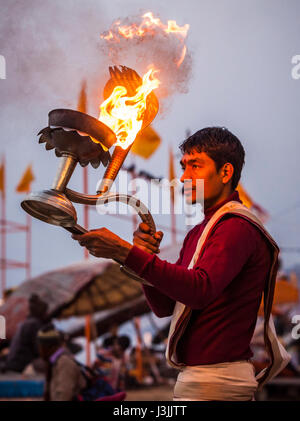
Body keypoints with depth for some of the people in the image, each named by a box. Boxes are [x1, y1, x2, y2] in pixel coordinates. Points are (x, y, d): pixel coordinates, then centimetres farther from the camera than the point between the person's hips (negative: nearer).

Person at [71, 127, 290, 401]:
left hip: (214, 382, -9)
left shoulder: (237, 227, -12)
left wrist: (126, 252, -32)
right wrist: (146, 255, -4)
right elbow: (164, 306, 14)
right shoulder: (198, 233, 18)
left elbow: (200, 289, -30)